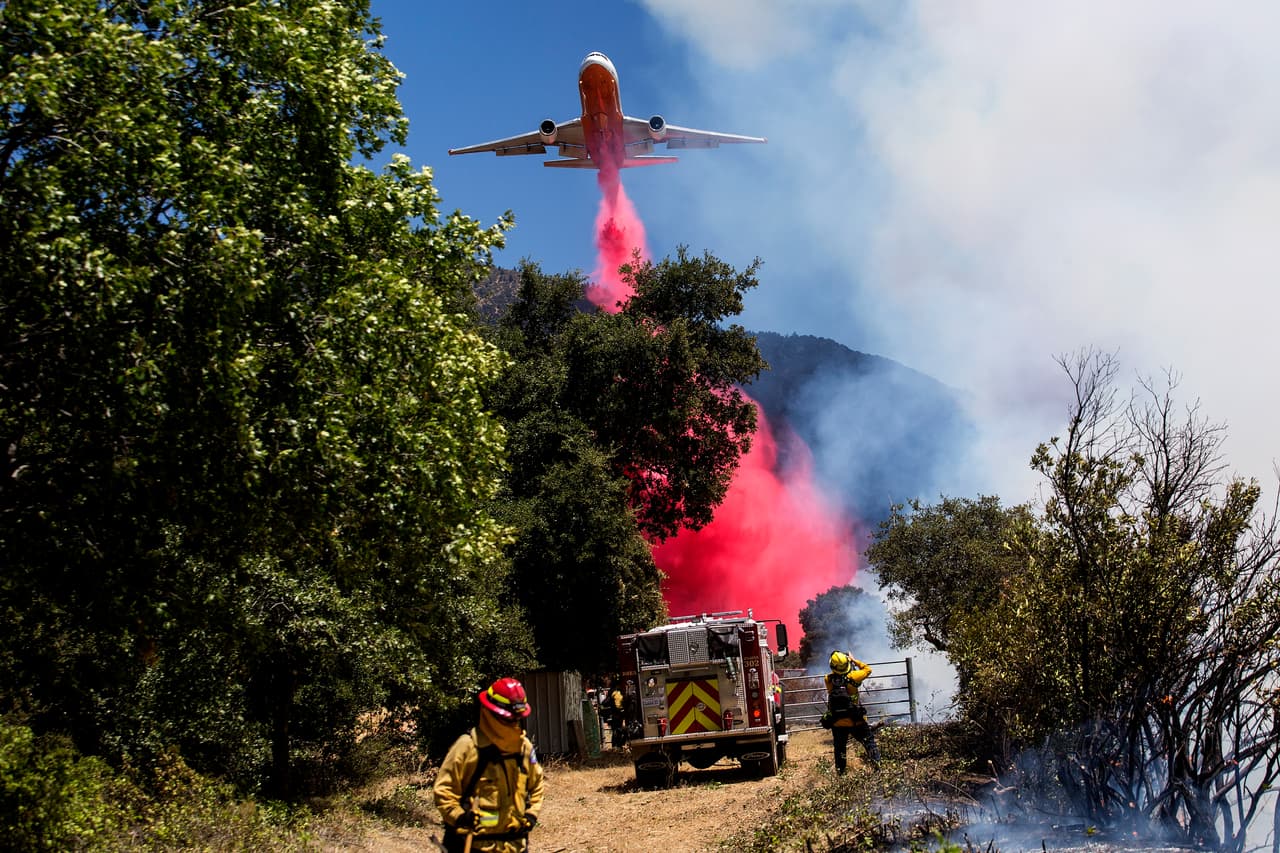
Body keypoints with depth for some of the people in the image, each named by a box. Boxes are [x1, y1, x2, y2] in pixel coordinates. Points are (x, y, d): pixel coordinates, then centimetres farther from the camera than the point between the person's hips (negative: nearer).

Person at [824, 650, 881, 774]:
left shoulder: (829, 680, -9)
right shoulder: (852, 677, -17)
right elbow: (867, 670, 0)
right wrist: (854, 660, 9)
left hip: (837, 723, 3)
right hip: (855, 721, -3)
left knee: (840, 748, 16)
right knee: (869, 741, 12)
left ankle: (840, 771, 21)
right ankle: (876, 762, 6)